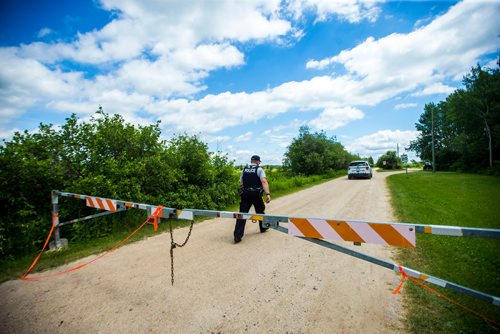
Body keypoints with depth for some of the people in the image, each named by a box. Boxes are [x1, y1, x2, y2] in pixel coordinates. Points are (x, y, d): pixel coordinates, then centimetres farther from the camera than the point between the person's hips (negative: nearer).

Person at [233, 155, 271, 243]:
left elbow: (241, 184, 14)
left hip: (245, 194, 3)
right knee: (260, 211, 20)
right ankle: (263, 228, 39)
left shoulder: (244, 170, 12)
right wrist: (268, 194, -25)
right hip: (256, 194, -2)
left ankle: (237, 236, -11)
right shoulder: (259, 169, -2)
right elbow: (264, 182, -17)